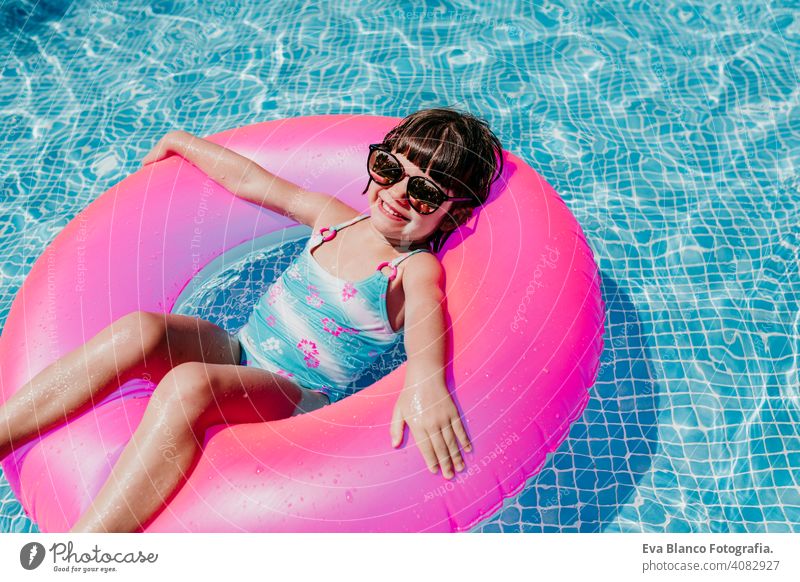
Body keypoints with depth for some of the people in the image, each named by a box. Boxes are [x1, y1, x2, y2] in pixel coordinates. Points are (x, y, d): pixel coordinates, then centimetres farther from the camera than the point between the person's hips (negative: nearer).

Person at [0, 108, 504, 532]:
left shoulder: (418, 268, -9)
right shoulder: (335, 218, 8)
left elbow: (426, 310, -33)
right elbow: (250, 179, 19)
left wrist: (425, 379, -56)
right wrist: (181, 142, 30)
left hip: (297, 402, -6)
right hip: (236, 353, 6)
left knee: (187, 386, -35)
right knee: (138, 332, -23)